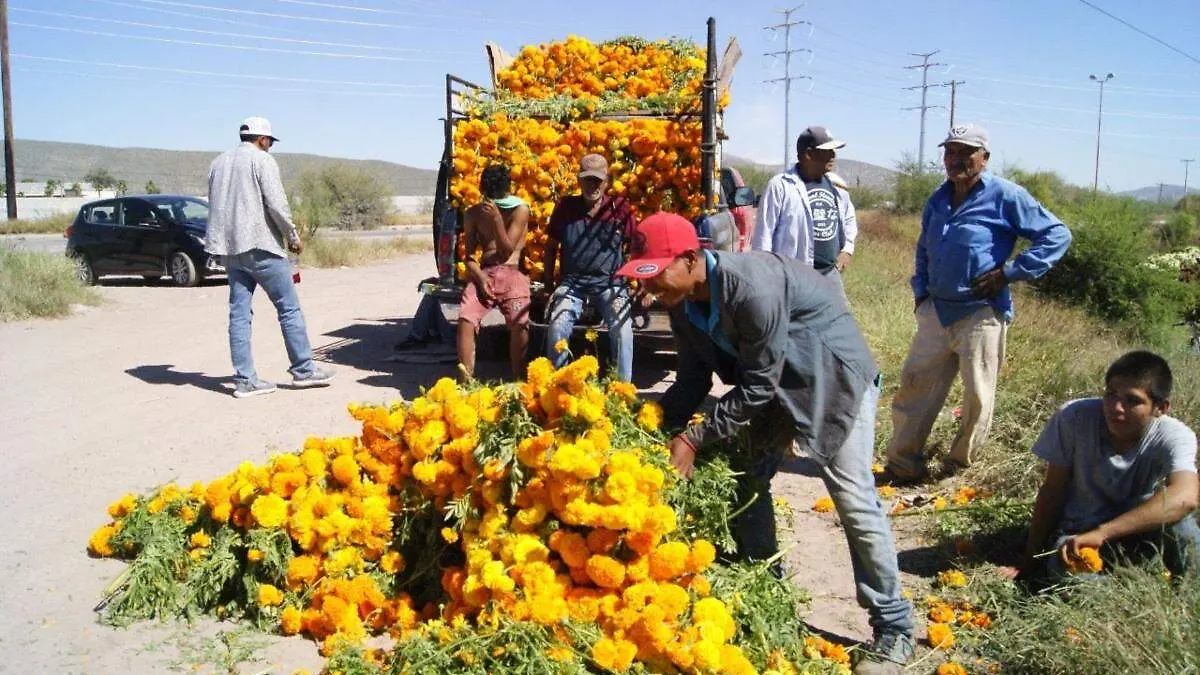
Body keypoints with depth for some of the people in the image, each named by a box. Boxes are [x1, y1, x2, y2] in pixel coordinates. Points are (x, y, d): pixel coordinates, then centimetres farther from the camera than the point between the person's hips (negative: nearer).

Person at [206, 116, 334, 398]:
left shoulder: (218, 163, 18)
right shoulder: (262, 160, -4)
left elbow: (214, 205, 19)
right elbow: (276, 204, -13)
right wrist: (293, 236, -1)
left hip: (229, 248, 7)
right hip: (259, 245, -7)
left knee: (239, 313, 6)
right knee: (289, 309, 1)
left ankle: (245, 380, 5)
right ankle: (303, 370, 6)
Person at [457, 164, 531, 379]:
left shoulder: (520, 210, 3)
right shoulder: (473, 214, 11)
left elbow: (507, 251, -3)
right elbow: (469, 255, 7)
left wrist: (497, 218, -15)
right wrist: (479, 276, -13)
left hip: (511, 273, -2)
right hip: (482, 274, 2)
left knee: (519, 322, -26)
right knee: (465, 318, -22)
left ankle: (517, 379, -15)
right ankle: (466, 379, -19)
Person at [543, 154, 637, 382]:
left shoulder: (619, 208, 2)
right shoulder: (565, 207, 5)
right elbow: (551, 247, 15)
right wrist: (549, 285, 11)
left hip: (610, 282, -1)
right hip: (572, 281, 1)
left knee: (622, 327, -24)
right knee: (557, 326, -21)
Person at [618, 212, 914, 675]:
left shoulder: (752, 287, -36)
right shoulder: (683, 300, -10)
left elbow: (757, 385, -30)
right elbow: (694, 378, -2)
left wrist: (694, 438, -28)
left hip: (833, 374, -8)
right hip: (775, 381, 8)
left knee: (852, 496, -10)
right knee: (747, 479, 10)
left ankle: (893, 629, 4)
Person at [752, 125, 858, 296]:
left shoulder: (836, 186, 11)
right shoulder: (780, 186, -9)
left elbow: (850, 218, 30)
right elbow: (764, 231, -8)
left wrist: (847, 248, 16)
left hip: (830, 272, 7)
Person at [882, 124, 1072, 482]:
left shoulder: (1005, 196, -9)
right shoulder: (938, 199, 12)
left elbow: (1057, 234, -8)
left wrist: (1010, 273, -13)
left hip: (980, 315, -6)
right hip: (935, 311, 6)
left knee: (977, 396, 5)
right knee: (914, 386, 6)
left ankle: (961, 467, 21)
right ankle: (903, 463, 15)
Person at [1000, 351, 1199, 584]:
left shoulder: (1175, 437, -20)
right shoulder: (1073, 418, -18)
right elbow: (1053, 492, -9)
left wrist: (1101, 533, -48)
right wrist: (1030, 561, -6)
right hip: (1077, 532, -1)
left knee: (1173, 510, -32)